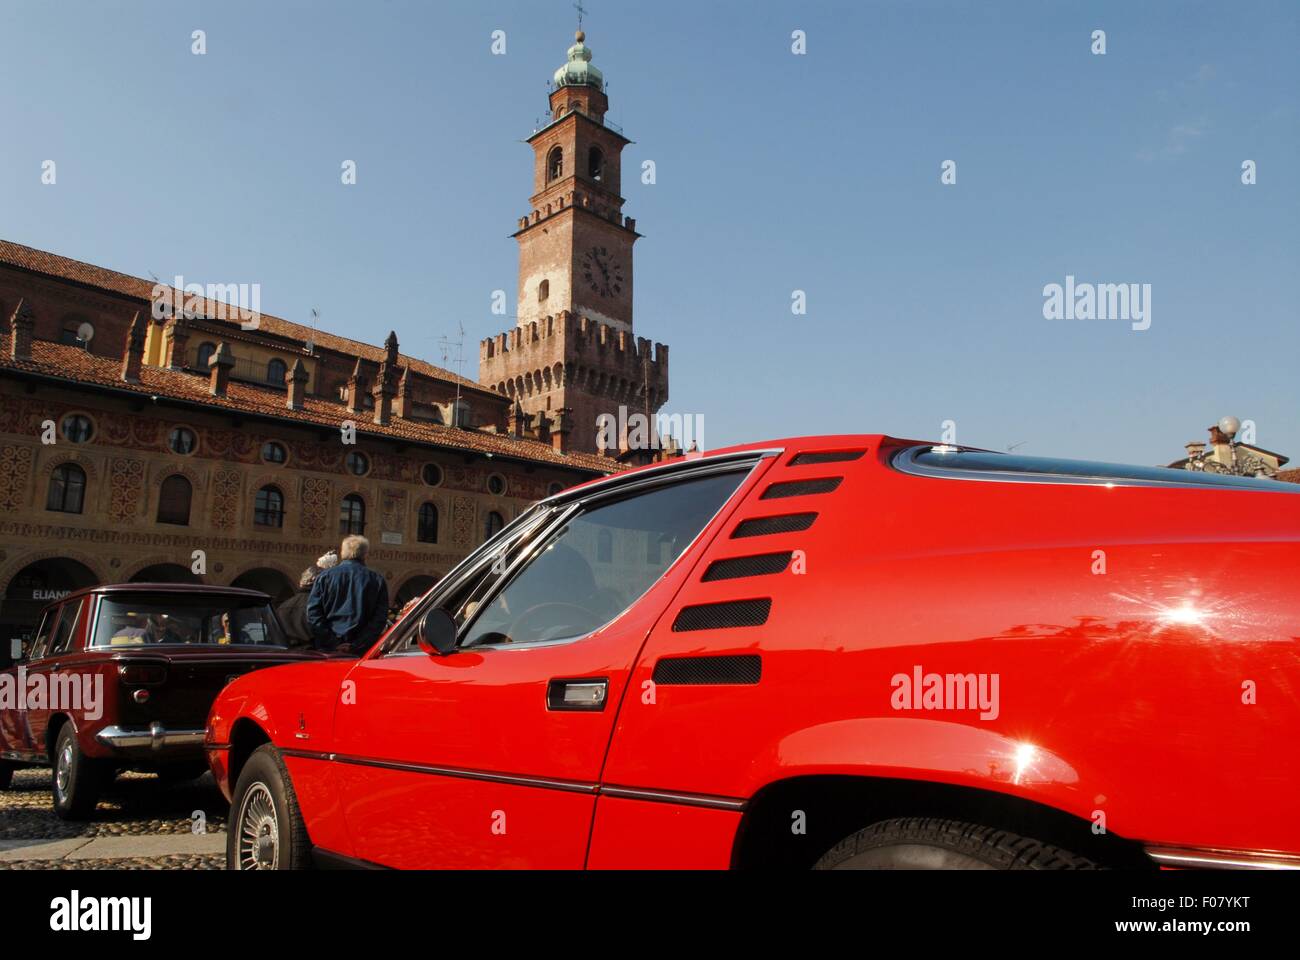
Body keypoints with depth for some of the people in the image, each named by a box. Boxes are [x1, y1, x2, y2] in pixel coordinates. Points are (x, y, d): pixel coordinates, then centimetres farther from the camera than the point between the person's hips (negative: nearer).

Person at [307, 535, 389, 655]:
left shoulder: (325, 577, 5)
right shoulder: (377, 581, 4)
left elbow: (313, 614, -1)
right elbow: (379, 618, -3)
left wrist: (332, 644, -4)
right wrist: (355, 646, -7)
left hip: (326, 650, 0)